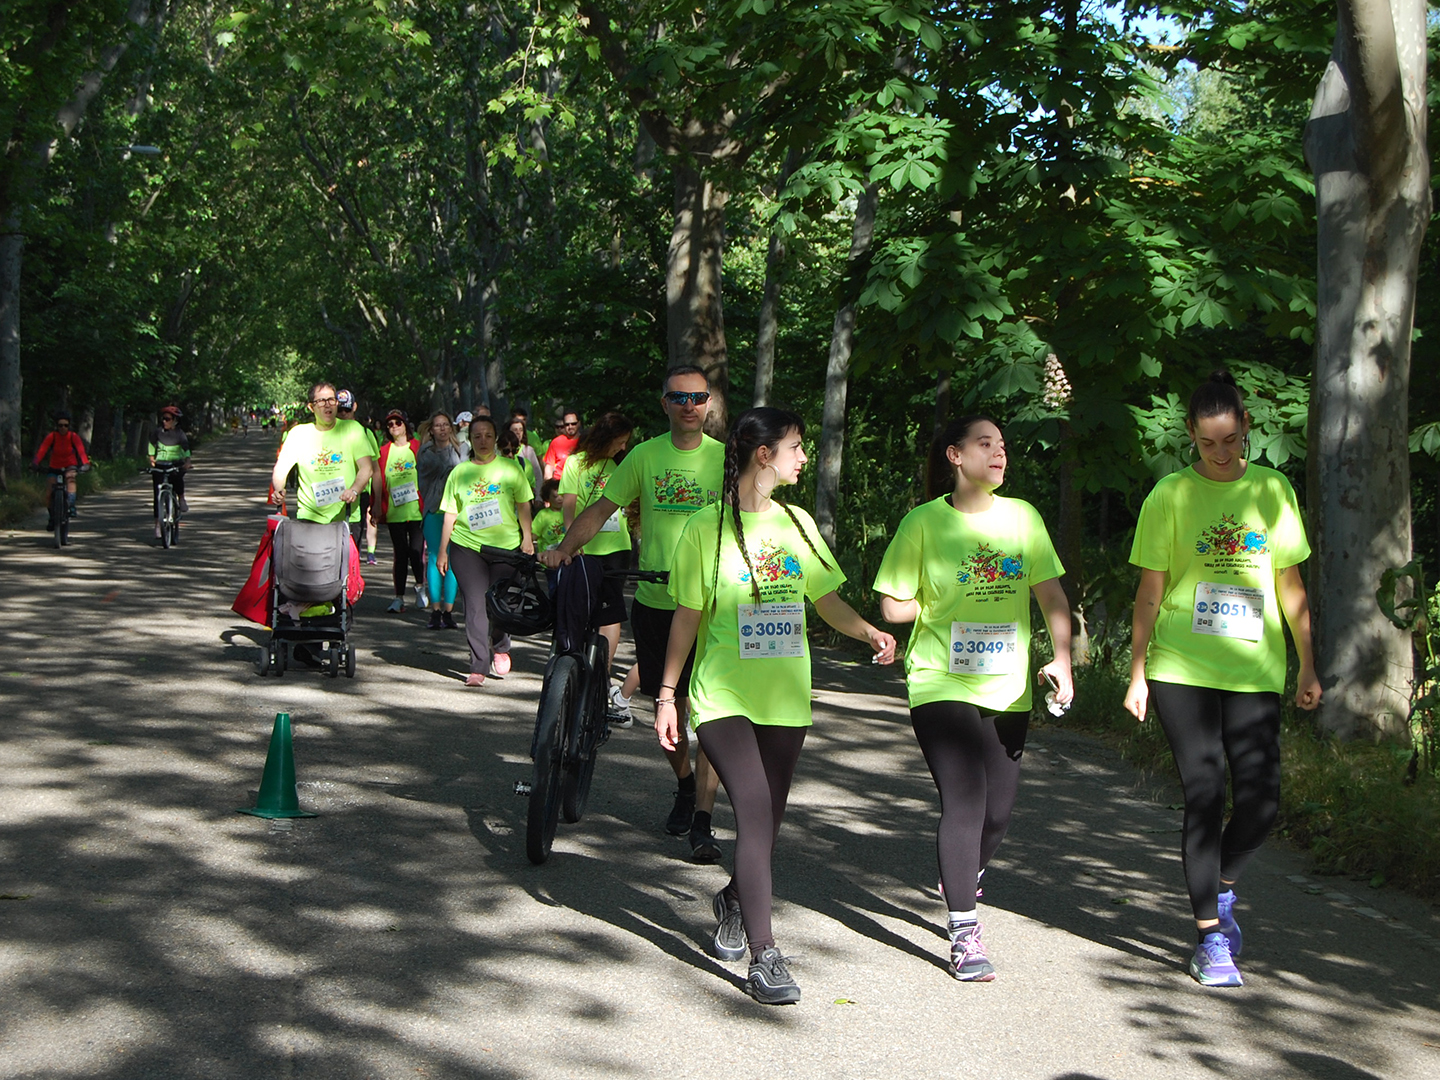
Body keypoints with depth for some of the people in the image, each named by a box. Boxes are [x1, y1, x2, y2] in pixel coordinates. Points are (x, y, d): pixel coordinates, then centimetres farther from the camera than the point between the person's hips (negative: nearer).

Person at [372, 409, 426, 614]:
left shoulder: (418, 448, 3)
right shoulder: (385, 451, 9)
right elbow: (379, 482, 10)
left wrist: (426, 505, -1)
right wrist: (377, 508, 4)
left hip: (416, 510, -2)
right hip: (394, 511, 2)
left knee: (416, 551, -5)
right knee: (400, 553, 2)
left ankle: (420, 585, 23)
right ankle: (399, 597, 7)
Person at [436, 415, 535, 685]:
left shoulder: (510, 468, 7)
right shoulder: (459, 472, 9)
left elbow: (523, 505, 9)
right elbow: (450, 514, 11)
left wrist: (527, 538, 2)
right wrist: (442, 551, 10)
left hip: (506, 546, 0)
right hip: (467, 545, 0)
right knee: (475, 605, -5)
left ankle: (500, 648, 30)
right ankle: (478, 666, -3)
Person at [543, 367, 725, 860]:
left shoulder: (724, 457, 0)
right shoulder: (645, 456, 3)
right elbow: (602, 509, 5)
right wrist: (563, 548, -8)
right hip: (654, 602, 2)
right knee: (668, 706, 14)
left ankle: (702, 821, -5)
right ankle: (685, 789, 38)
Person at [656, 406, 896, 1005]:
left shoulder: (797, 523, 10)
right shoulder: (707, 527, -4)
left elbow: (826, 597, 11)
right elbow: (687, 617, 0)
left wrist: (869, 632, -8)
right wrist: (666, 694, -1)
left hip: (785, 697, 5)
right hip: (723, 697, -5)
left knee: (767, 820, 10)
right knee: (755, 814, -15)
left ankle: (732, 901, 40)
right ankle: (763, 956, -11)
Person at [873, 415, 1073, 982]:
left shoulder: (1022, 516, 5)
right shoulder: (924, 522, -6)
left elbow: (1052, 596, 6)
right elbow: (892, 606, -3)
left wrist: (1061, 659, -5)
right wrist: (948, 608, -2)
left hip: (1008, 691, 4)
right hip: (943, 684, -4)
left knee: (998, 808, 7)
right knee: (964, 799, -15)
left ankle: (961, 881, 40)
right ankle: (965, 934, -8)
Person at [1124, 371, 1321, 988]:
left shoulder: (1272, 490, 8)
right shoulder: (1171, 495, 1)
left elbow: (1289, 583, 13)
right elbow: (1150, 593, 2)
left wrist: (1308, 665, 10)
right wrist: (1137, 675, 0)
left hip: (1255, 671, 2)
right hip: (1182, 670, -2)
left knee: (1261, 800, -5)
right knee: (1204, 797, -5)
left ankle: (1220, 890, 25)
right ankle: (1211, 938, 6)